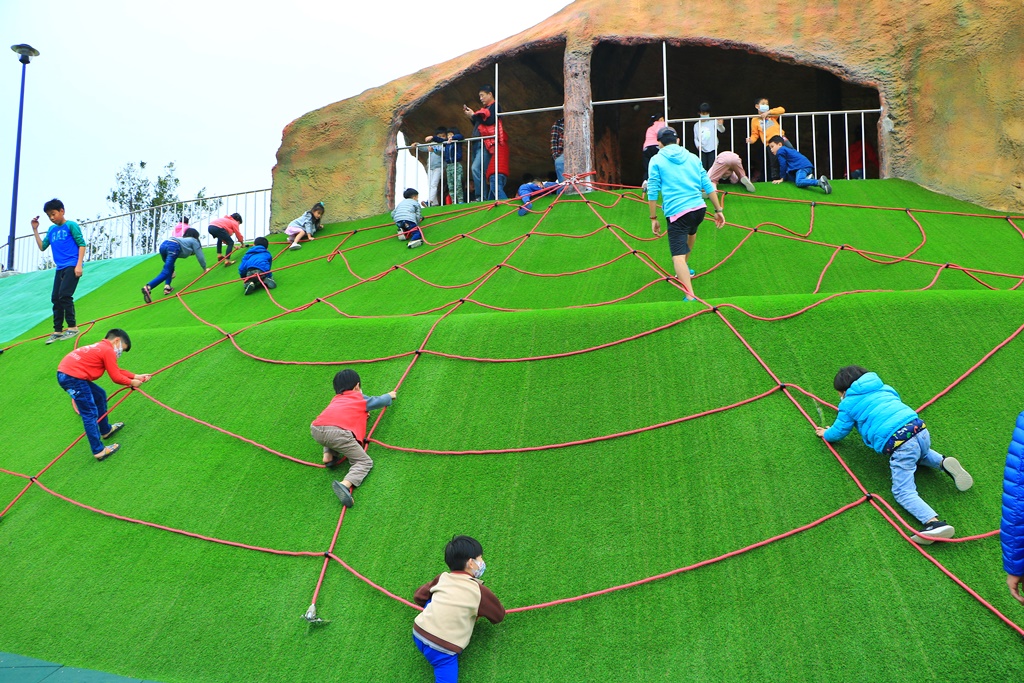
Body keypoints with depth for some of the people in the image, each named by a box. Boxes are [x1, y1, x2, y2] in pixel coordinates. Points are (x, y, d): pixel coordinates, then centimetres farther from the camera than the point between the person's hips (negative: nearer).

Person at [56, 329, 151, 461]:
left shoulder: (100, 347, 21)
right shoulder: (108, 350, -8)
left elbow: (116, 371, 24)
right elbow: (116, 378, -6)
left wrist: (136, 377, 20)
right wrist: (132, 382, 9)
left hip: (65, 374, 10)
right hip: (72, 377, -10)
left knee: (100, 395, 25)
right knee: (90, 414, -6)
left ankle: (106, 430, 38)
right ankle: (99, 451, -5)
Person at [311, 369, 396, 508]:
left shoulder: (336, 399, 37)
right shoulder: (360, 398, 27)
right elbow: (382, 401, 43)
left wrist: (360, 413, 67)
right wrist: (390, 395, 63)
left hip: (315, 430, 6)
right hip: (338, 432, -6)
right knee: (365, 462, 3)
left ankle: (328, 455, 16)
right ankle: (345, 484, -23)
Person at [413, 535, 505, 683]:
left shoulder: (442, 578, 9)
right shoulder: (479, 590, -2)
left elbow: (419, 596, 22)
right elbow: (499, 615, 13)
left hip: (418, 635, 5)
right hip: (443, 650, -5)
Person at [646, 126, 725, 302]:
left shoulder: (656, 160, 4)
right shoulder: (692, 157, 15)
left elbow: (652, 192, -2)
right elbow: (708, 185, 14)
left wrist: (653, 218, 4)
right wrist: (718, 210, 18)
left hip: (677, 213, -5)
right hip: (699, 208, 5)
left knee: (678, 256, -12)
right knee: (691, 231, 38)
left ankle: (690, 297, -29)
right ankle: (685, 268, 54)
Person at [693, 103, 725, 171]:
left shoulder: (713, 122, -1)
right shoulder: (696, 125, 10)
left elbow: (722, 130, -14)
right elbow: (695, 138, 12)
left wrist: (720, 125, -37)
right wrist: (698, 145, -9)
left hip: (712, 149, -3)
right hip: (702, 150, 3)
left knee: (711, 168, -8)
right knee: (703, 168, 1)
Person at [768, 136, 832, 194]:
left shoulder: (780, 151, 5)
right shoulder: (787, 149, 35)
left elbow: (783, 165, 2)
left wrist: (782, 178, 11)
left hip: (802, 167, -10)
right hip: (807, 166, 10)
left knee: (799, 182, -33)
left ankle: (820, 182, -52)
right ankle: (808, 178, 1)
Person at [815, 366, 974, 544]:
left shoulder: (849, 404, 10)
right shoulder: (884, 388, 26)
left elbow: (838, 433, 18)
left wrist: (825, 434, 40)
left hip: (899, 444, -7)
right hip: (920, 430, 7)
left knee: (904, 492, -5)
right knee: (919, 454, 40)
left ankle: (934, 523, -29)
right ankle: (944, 463, 11)